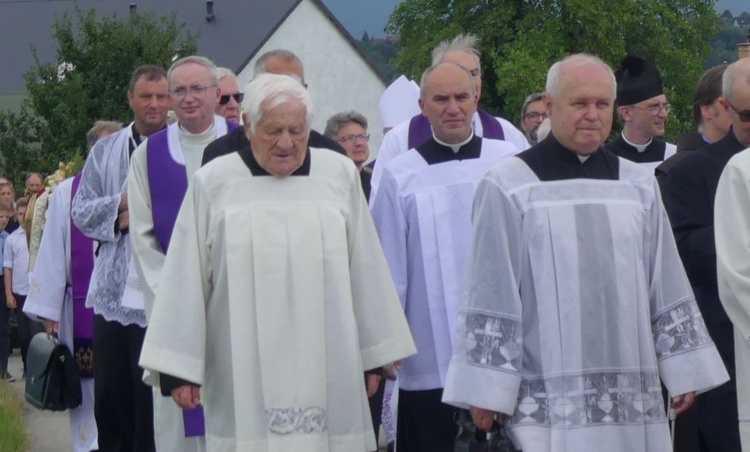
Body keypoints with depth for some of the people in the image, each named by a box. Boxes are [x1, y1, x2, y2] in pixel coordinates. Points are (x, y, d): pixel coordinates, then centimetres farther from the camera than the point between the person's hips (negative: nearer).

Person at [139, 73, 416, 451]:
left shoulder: (340, 175, 8)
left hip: (325, 370, 1)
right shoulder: (212, 183, 4)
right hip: (245, 373, -1)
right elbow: (185, 278, 3)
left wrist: (376, 353, 9)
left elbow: (366, 271, 11)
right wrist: (178, 367, -1)